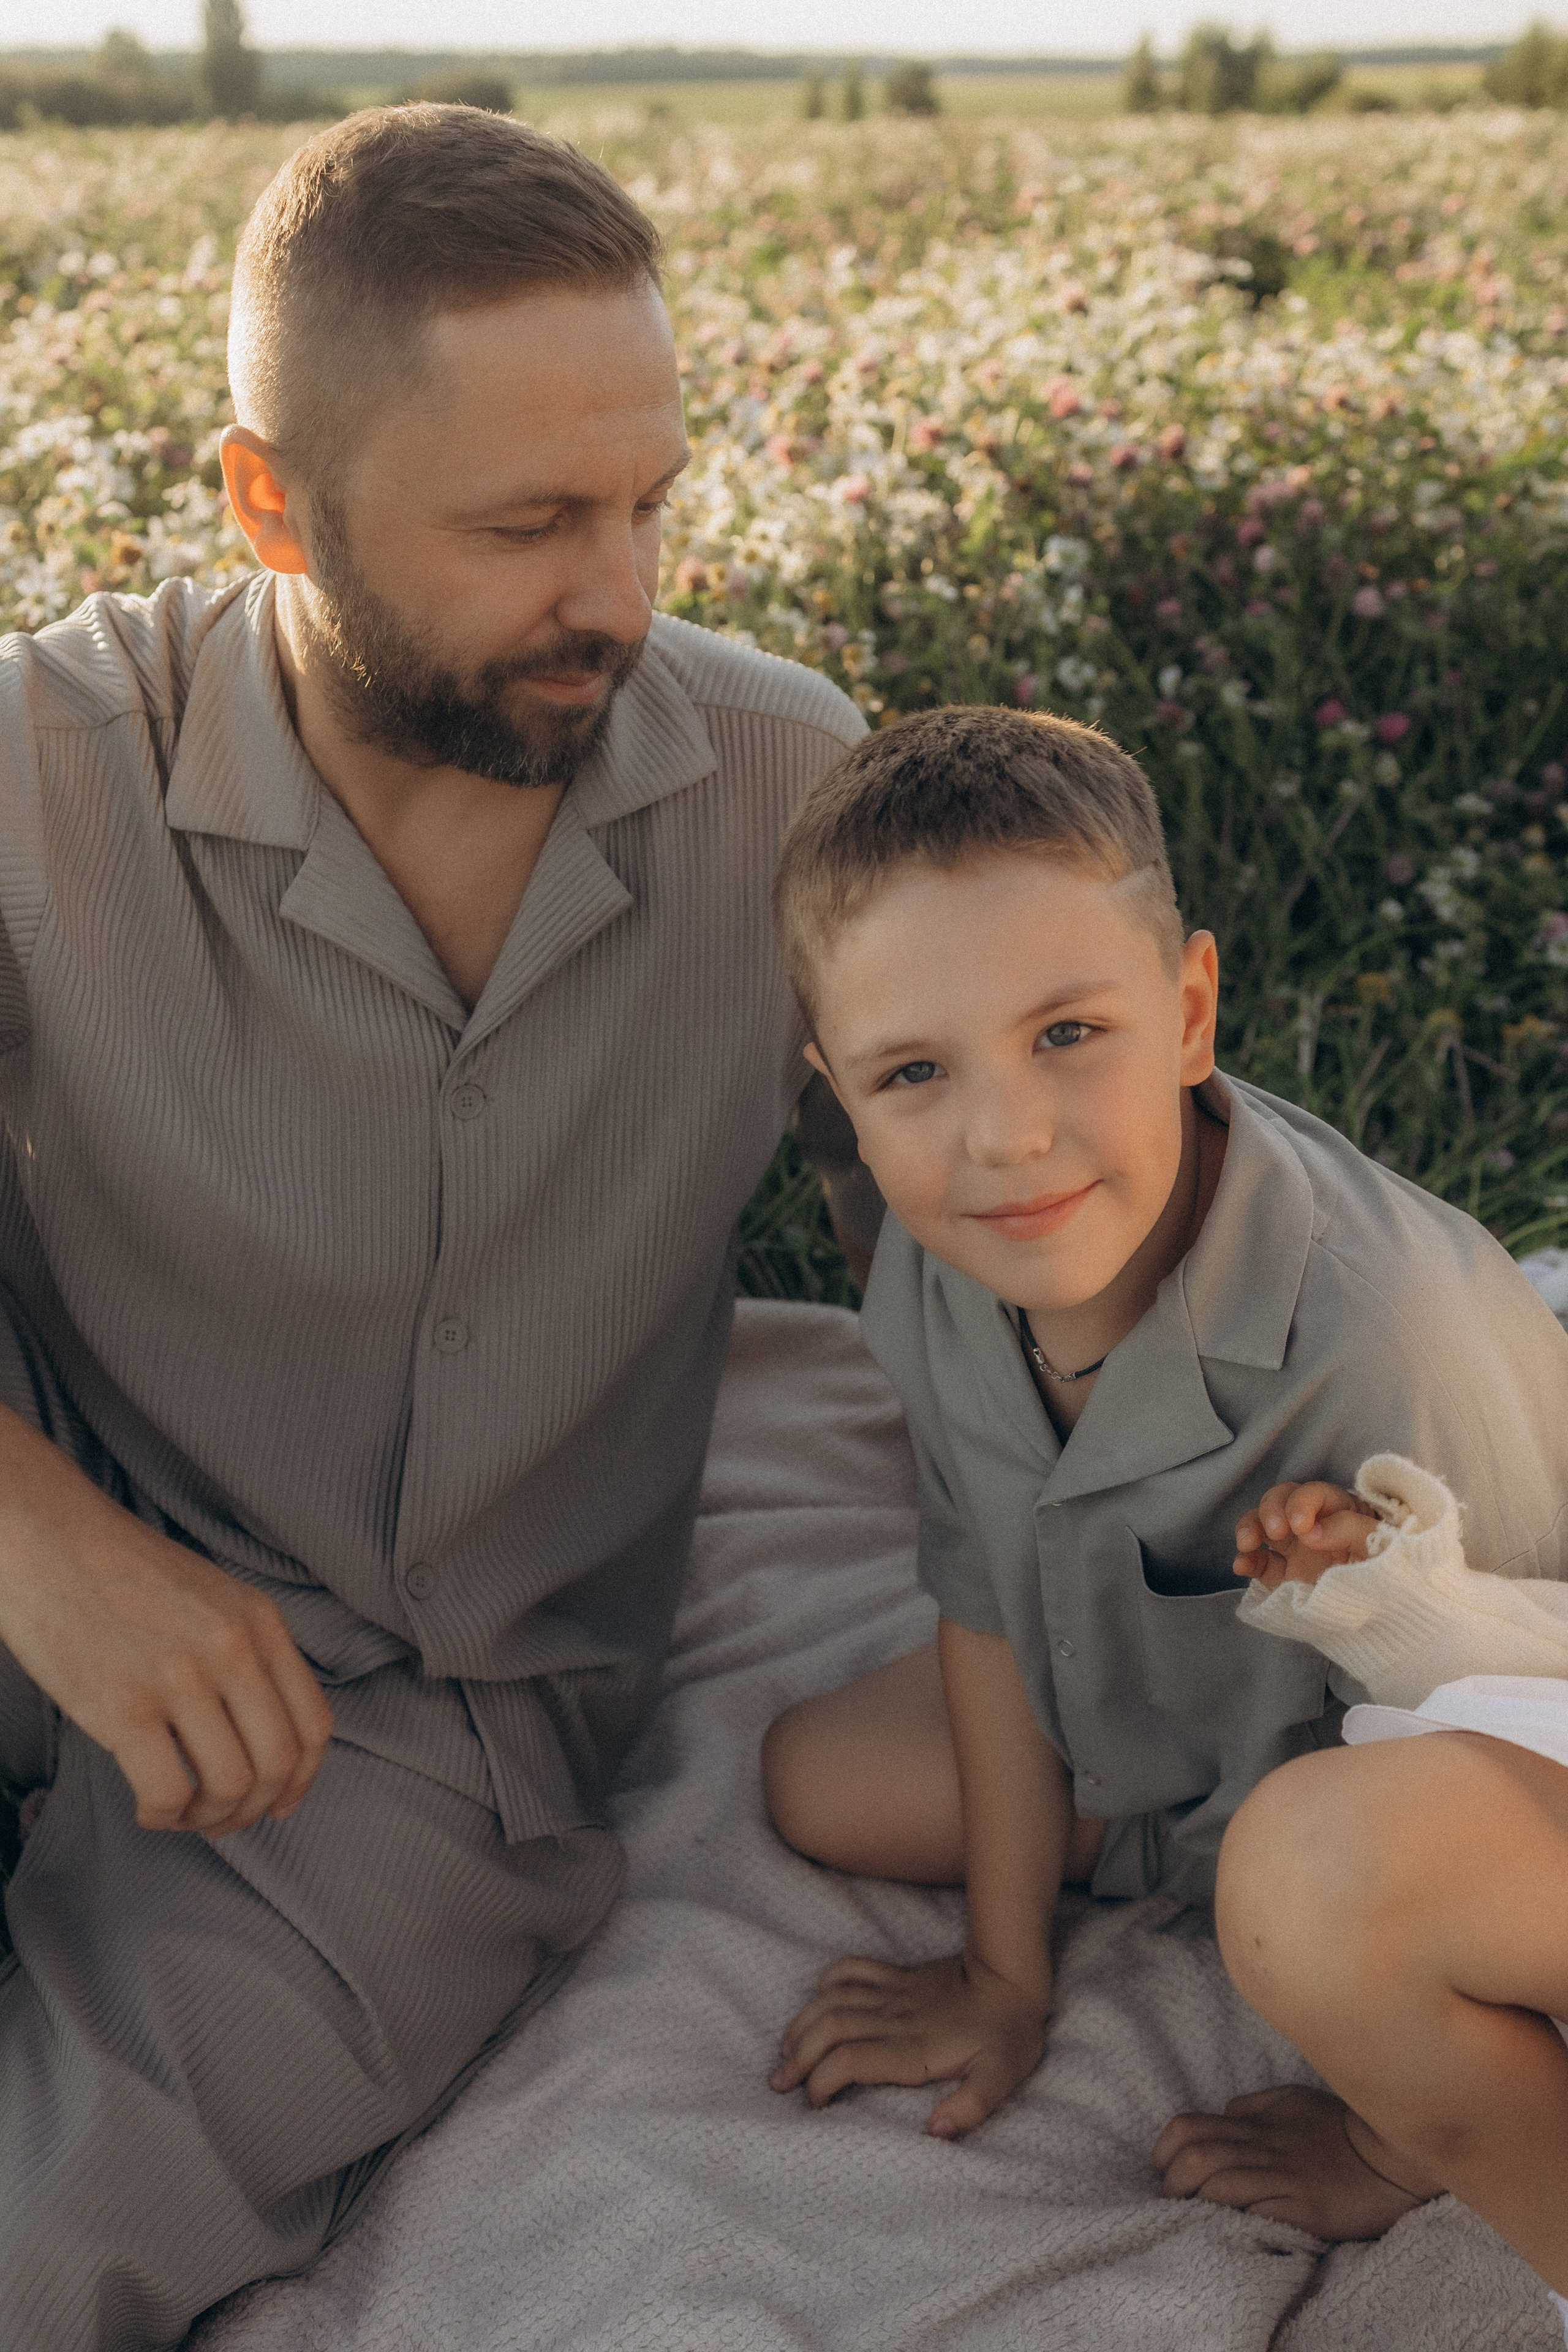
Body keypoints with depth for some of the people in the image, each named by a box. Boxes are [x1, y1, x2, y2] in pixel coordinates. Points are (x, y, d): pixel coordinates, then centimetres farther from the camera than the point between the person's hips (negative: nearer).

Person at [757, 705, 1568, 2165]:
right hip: (1153, 1713, 5)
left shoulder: (1374, 1336, -43)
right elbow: (987, 1602, -5)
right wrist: (1004, 1973, 3)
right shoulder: (937, 1266, -22)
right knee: (822, 1782, 4)